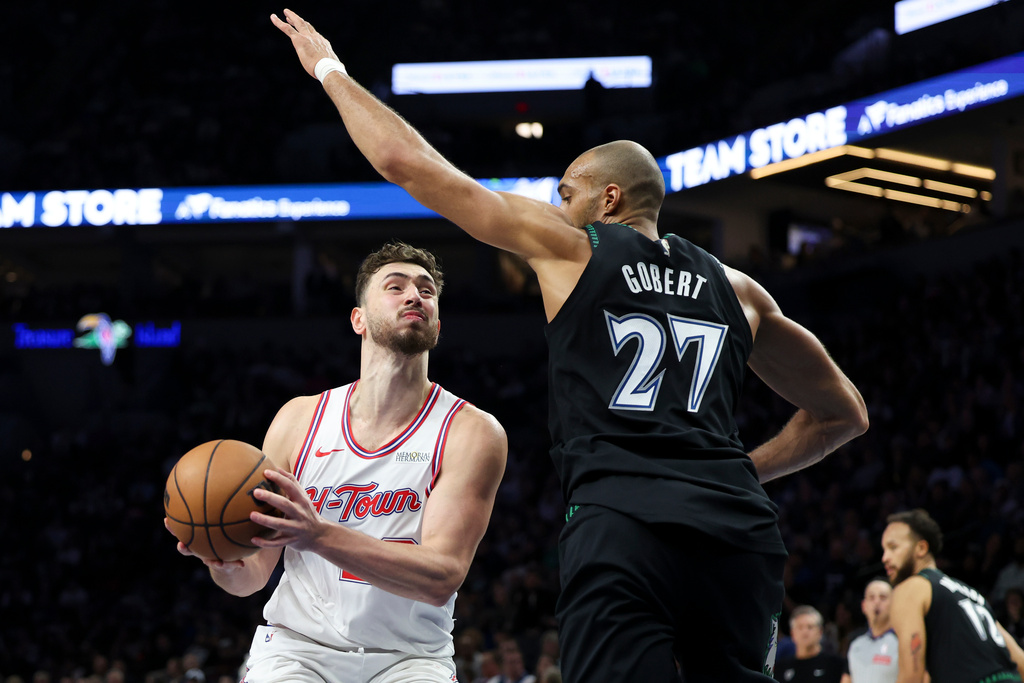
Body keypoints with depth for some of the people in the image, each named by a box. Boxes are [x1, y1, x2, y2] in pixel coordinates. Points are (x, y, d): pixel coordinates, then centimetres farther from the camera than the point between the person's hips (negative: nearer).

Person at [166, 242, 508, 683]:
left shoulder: (471, 432, -6)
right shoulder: (299, 419, 2)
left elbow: (441, 578, -17)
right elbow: (254, 574, 5)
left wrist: (319, 535, -30)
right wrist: (225, 564, -20)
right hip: (298, 643, 1)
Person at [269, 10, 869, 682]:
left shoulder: (570, 244, 14)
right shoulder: (738, 291, 25)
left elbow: (409, 163, 16)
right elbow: (844, 413, 32)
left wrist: (330, 70, 30)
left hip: (622, 524, -5)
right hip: (739, 531, 5)